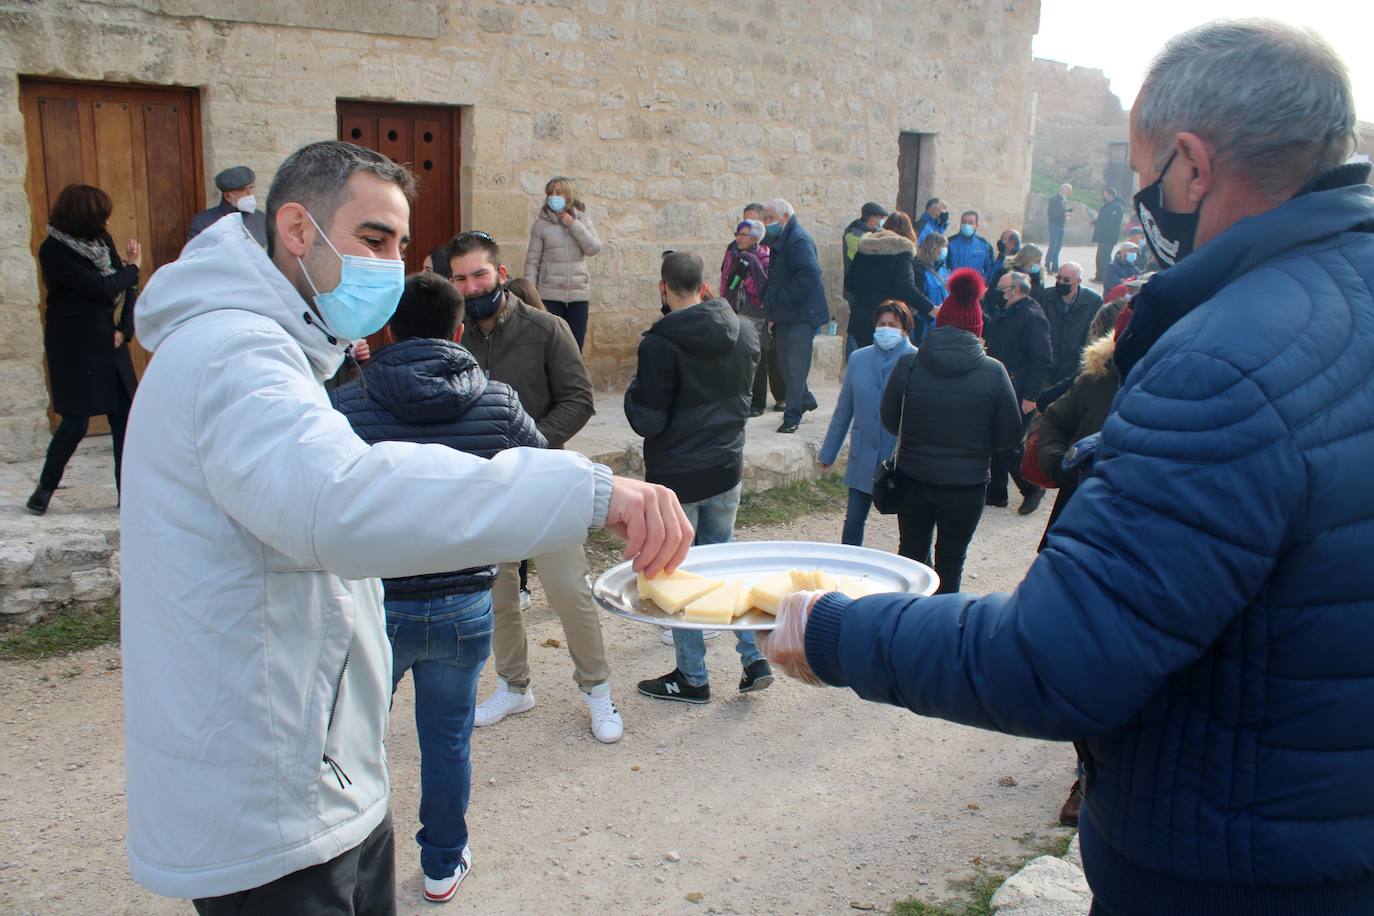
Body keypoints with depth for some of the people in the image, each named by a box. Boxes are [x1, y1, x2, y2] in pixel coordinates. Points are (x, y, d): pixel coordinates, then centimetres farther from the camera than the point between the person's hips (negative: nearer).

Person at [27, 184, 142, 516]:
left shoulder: (101, 240, 3)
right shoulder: (53, 251, -15)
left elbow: (127, 287, 6)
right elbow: (103, 289, -22)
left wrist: (124, 328, -6)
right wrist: (133, 267, -6)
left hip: (108, 344, 6)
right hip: (74, 350, -6)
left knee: (124, 418, 4)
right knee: (75, 423, -2)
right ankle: (44, 488, 20)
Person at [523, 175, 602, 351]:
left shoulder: (582, 219, 6)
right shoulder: (541, 223, 0)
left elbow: (594, 249, -5)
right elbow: (532, 261, 0)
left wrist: (573, 225, -12)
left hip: (578, 294, 2)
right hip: (550, 295, -2)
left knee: (576, 348, 7)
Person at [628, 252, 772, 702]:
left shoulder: (660, 344, -20)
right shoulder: (743, 333, 1)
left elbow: (647, 421, -17)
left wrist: (633, 390, -1)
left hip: (676, 477, -6)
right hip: (727, 469, 6)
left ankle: (692, 677, 19)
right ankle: (754, 658, 17)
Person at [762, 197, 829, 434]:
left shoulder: (799, 239, -17)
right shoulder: (780, 239, 13)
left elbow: (809, 276, -28)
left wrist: (776, 298, -23)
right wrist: (770, 301, 8)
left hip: (801, 314, -9)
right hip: (785, 314, 9)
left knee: (795, 366, -5)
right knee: (785, 363, 15)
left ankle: (792, 416, 2)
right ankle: (805, 399, 33)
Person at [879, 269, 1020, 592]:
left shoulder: (909, 364, -10)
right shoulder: (993, 372, -12)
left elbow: (889, 421, 0)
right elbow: (1010, 436, -6)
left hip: (914, 479, 1)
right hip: (967, 482, -1)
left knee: (911, 554, 19)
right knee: (951, 562, 15)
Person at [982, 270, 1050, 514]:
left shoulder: (1032, 318, -14)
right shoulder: (1003, 316, 14)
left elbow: (1042, 361, -19)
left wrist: (1030, 395, -22)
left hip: (1019, 396, -9)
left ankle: (1031, 488, 13)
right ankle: (996, 494, 23)